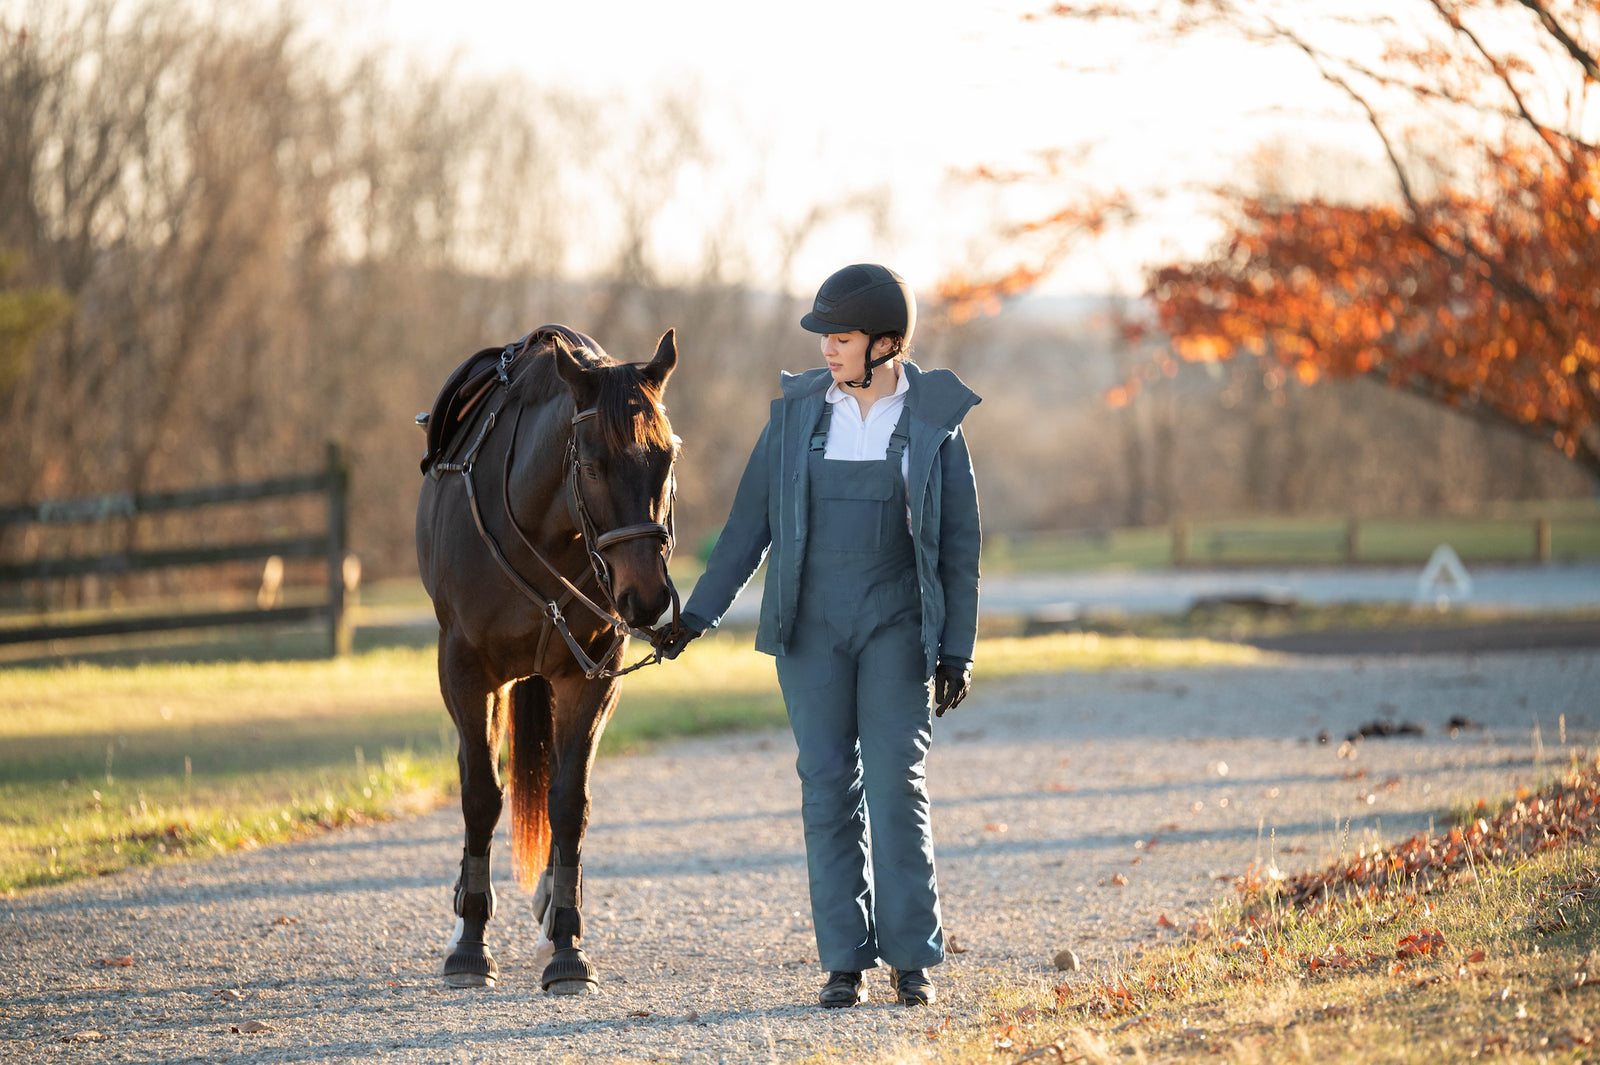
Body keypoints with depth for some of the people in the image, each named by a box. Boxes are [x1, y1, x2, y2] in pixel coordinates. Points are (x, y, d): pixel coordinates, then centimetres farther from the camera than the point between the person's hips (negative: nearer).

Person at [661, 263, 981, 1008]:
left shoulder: (934, 421, -2)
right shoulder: (798, 412, 3)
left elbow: (958, 545, 1)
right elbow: (750, 522, 8)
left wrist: (957, 649, -2)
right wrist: (698, 613, 4)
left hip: (895, 625, -2)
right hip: (810, 625, 2)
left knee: (896, 781, -8)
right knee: (827, 785, 1)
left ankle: (912, 958, -2)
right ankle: (845, 960, 5)